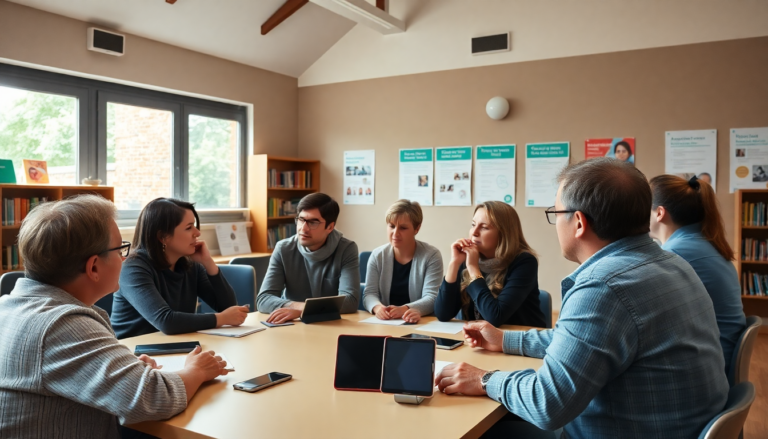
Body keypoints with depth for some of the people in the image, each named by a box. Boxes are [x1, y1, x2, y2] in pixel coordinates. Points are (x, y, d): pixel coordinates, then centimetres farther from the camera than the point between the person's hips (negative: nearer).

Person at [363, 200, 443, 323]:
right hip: (384, 323, 1)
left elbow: (432, 298, -13)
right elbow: (369, 293, -1)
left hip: (421, 324, 0)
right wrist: (377, 307, -25)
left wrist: (404, 309, -31)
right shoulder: (377, 255, 4)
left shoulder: (431, 256, -5)